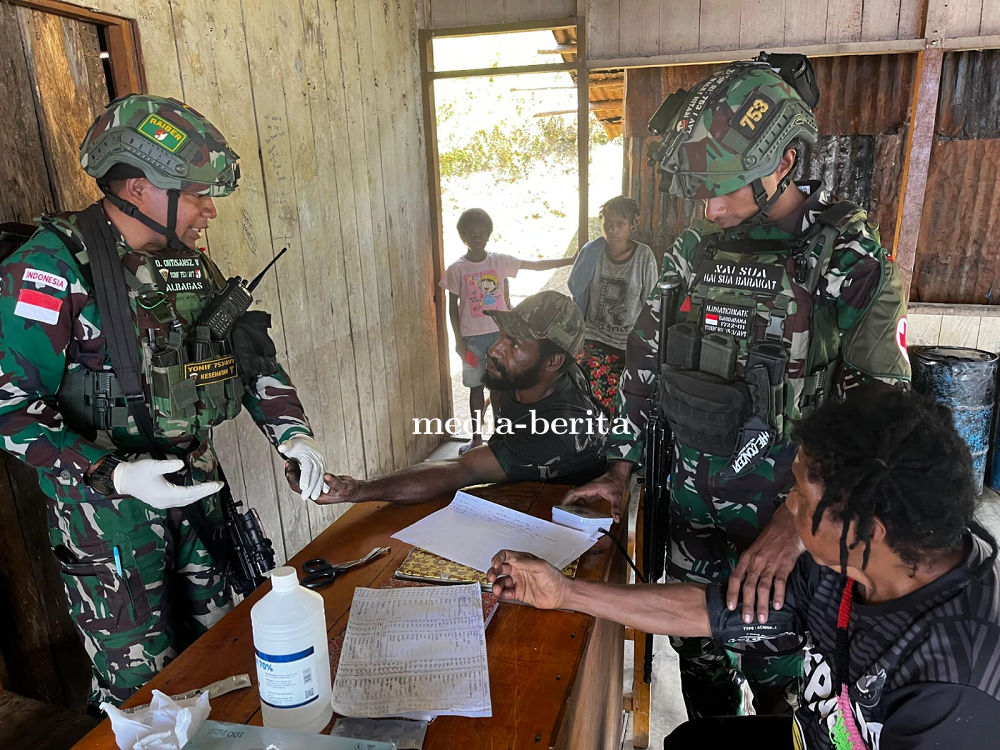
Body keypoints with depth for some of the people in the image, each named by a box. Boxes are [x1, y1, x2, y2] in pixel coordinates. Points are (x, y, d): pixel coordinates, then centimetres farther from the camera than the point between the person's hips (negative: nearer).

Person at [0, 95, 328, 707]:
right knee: (142, 684, 8)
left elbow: (250, 354, 9)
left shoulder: (191, 262, 4)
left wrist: (293, 432, -4)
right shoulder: (57, 265, -18)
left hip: (195, 489, 7)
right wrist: (113, 475, -28)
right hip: (108, 507, -6)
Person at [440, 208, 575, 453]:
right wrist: (458, 340, -3)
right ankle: (477, 436, 24)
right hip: (473, 337, -1)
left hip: (500, 333, 1)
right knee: (476, 386, 10)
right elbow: (453, 306, -1)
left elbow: (536, 265, 0)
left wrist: (571, 260, -5)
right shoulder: (456, 269, -6)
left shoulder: (500, 261, -2)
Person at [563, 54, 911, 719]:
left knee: (773, 666, 12)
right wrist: (621, 469, 5)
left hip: (788, 508, -4)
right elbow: (646, 360, 6)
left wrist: (800, 519, -26)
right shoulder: (696, 251, 2)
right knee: (696, 645, 19)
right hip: (693, 492, 5)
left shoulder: (848, 256, -13)